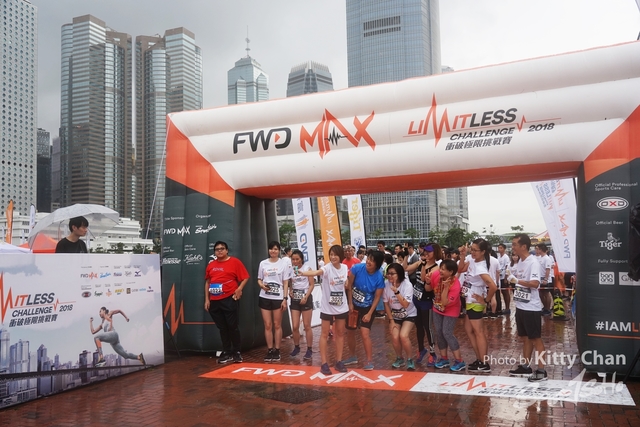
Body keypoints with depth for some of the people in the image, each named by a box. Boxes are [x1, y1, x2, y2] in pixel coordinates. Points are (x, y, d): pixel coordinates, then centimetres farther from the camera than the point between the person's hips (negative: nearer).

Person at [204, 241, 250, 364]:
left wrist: (239, 289, -16)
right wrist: (207, 299, 11)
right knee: (222, 328, 11)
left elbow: (245, 277, -3)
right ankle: (226, 352, 20)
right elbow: (207, 282, 16)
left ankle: (237, 352, 12)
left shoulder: (235, 262, -2)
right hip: (214, 301, 5)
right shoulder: (211, 265, 12)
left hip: (229, 299, -5)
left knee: (233, 326, 0)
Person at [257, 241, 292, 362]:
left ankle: (277, 351, 12)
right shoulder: (263, 263, 7)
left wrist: (285, 299, -7)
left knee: (277, 325, 4)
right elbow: (259, 279, 13)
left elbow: (285, 283, 0)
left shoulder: (284, 263, 0)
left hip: (278, 298, -2)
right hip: (264, 298, 2)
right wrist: (262, 285, -10)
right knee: (268, 325, 4)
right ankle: (270, 350, 12)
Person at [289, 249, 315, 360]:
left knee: (307, 326, 2)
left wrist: (306, 297, -15)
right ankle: (296, 347, 22)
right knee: (295, 326, 3)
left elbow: (311, 284, -6)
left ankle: (309, 350, 11)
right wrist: (290, 292, -9)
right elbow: (289, 284, 11)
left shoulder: (307, 268, -5)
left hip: (306, 299, -3)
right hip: (295, 299, 3)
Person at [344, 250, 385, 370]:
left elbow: (377, 297, -12)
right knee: (350, 332, 13)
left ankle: (370, 361, -2)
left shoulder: (379, 278, -21)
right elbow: (349, 286, -8)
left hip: (367, 308, -3)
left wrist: (369, 314, -14)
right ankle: (352, 356, 33)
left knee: (365, 333, -15)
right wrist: (350, 304, -6)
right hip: (354, 305, 3)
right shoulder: (357, 268, -19)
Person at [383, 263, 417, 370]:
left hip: (409, 315, -3)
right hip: (394, 315, 3)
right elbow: (386, 304, -4)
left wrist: (396, 291, -37)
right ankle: (399, 359, 13)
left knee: (403, 336, -23)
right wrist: (391, 320, -5)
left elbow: (405, 305, -29)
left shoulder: (407, 285, -23)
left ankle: (409, 360, 0)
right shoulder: (386, 284, -15)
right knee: (395, 337, -14)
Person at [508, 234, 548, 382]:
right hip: (520, 307, 9)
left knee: (536, 339, 0)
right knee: (525, 338, 16)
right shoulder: (520, 262, 10)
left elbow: (535, 283, -28)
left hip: (531, 308, -9)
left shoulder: (533, 262, -17)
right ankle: (526, 367, 26)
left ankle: (541, 371, 8)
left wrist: (517, 280, -22)